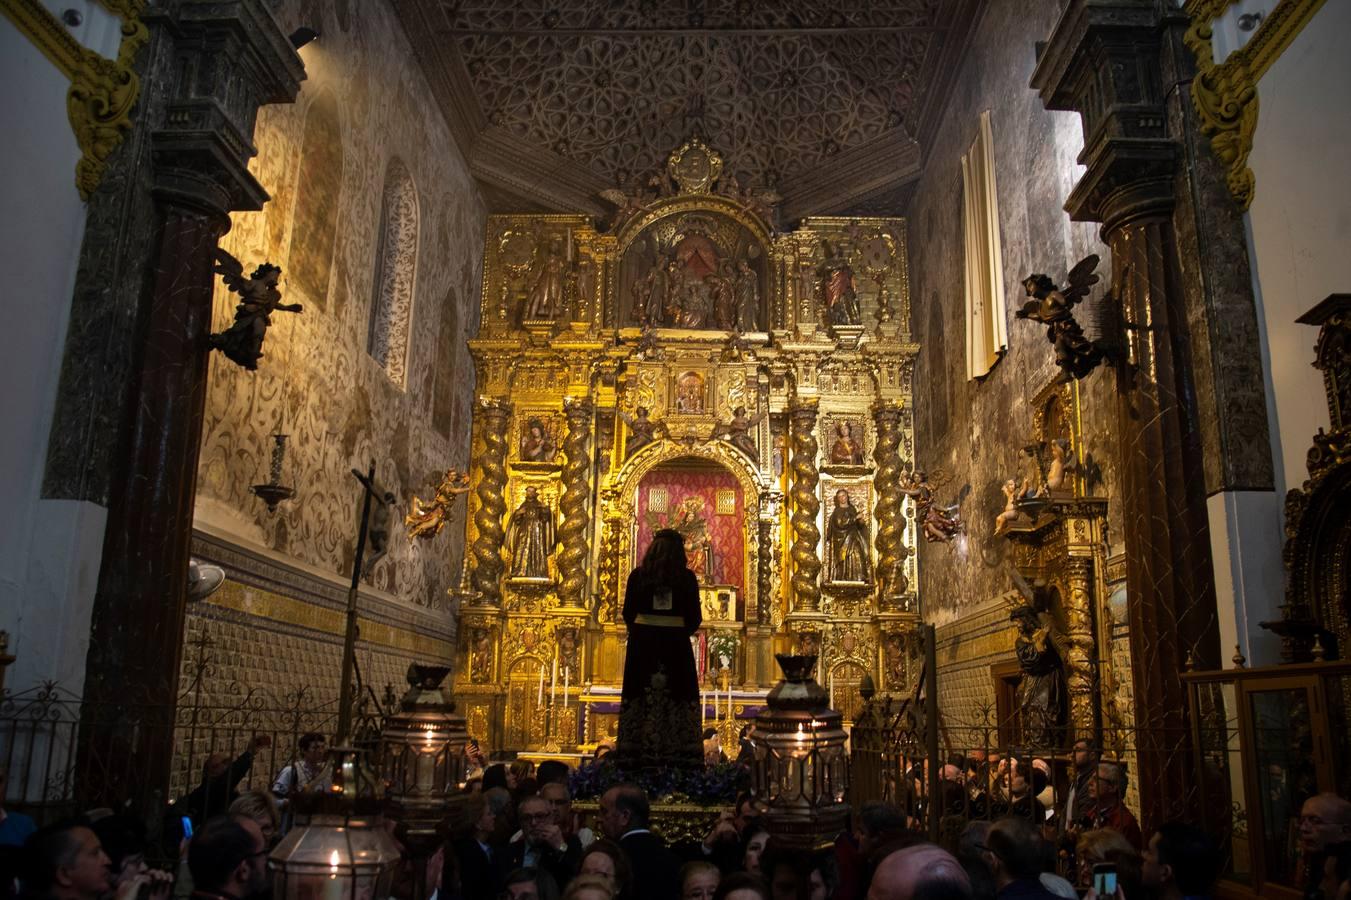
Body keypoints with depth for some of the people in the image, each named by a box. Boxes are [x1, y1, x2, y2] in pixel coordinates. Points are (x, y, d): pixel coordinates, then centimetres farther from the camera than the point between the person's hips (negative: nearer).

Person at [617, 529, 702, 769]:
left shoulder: (638, 575, -2)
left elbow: (628, 614, 2)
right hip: (676, 645, -1)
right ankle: (678, 756, 7)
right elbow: (694, 619, -1)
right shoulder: (687, 578, -4)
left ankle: (637, 754, 11)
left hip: (642, 642, 1)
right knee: (677, 700, 5)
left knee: (641, 699, 8)